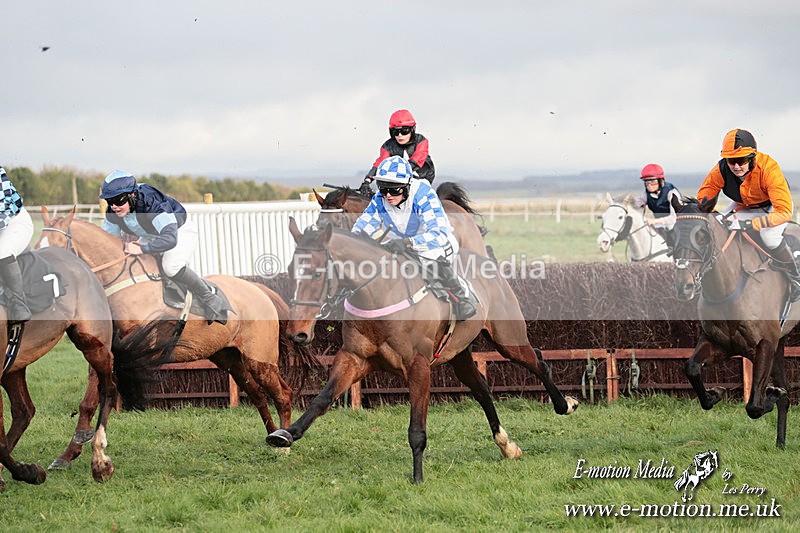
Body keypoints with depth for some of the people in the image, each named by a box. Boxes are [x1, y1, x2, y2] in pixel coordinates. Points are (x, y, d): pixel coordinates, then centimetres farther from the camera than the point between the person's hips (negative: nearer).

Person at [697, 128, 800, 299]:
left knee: (769, 236, -34)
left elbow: (784, 212, -41)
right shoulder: (721, 170, -26)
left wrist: (750, 224, -49)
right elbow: (704, 197, -10)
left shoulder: (768, 168, -38)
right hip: (743, 207, 5)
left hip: (772, 206, -5)